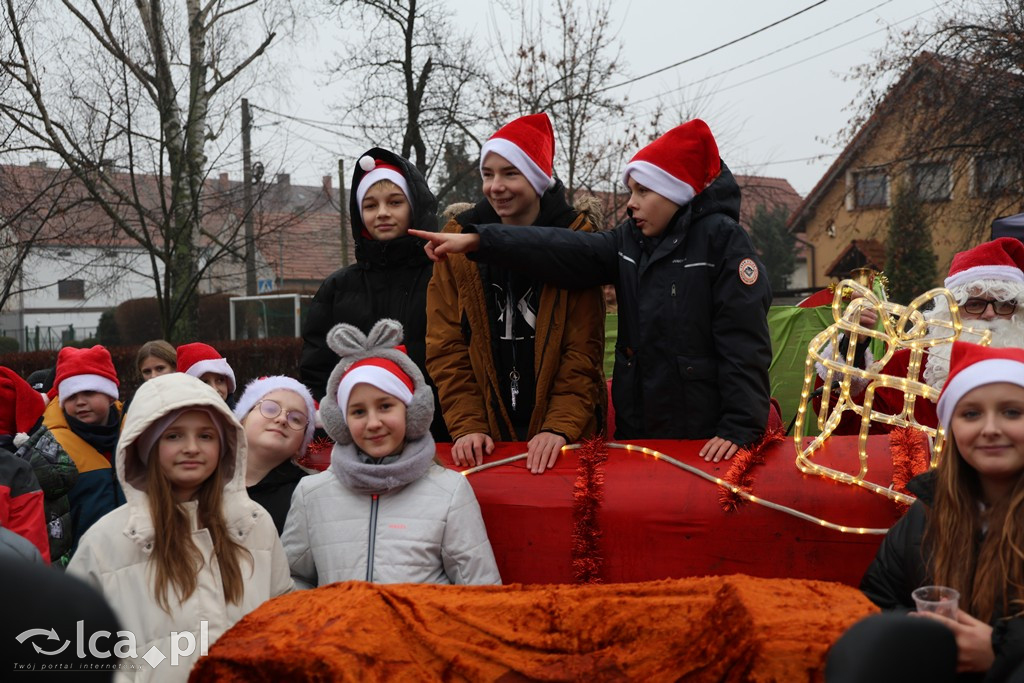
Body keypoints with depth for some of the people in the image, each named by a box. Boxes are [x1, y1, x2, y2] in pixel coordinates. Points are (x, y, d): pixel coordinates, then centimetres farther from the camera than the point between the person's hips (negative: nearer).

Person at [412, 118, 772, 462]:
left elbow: (744, 339, -12)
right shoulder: (630, 240, 11)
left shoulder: (721, 238, -7)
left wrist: (740, 426, -18)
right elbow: (567, 251, -2)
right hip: (636, 428, 6)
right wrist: (478, 240, -11)